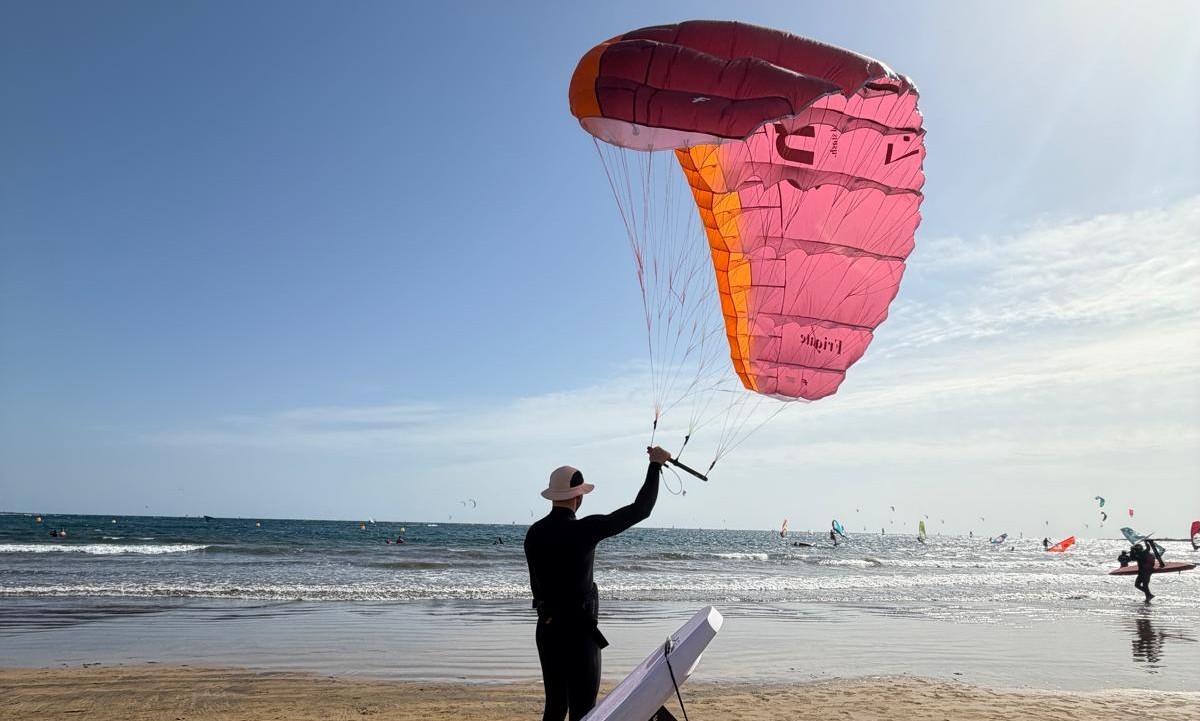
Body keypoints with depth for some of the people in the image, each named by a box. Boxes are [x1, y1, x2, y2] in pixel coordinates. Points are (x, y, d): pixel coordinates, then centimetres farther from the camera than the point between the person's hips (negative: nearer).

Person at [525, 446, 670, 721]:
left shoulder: (534, 533, 2)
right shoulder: (583, 530, -17)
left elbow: (536, 584, 11)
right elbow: (640, 510, -13)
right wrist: (655, 464, -3)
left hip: (547, 628, 7)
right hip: (578, 630, -7)